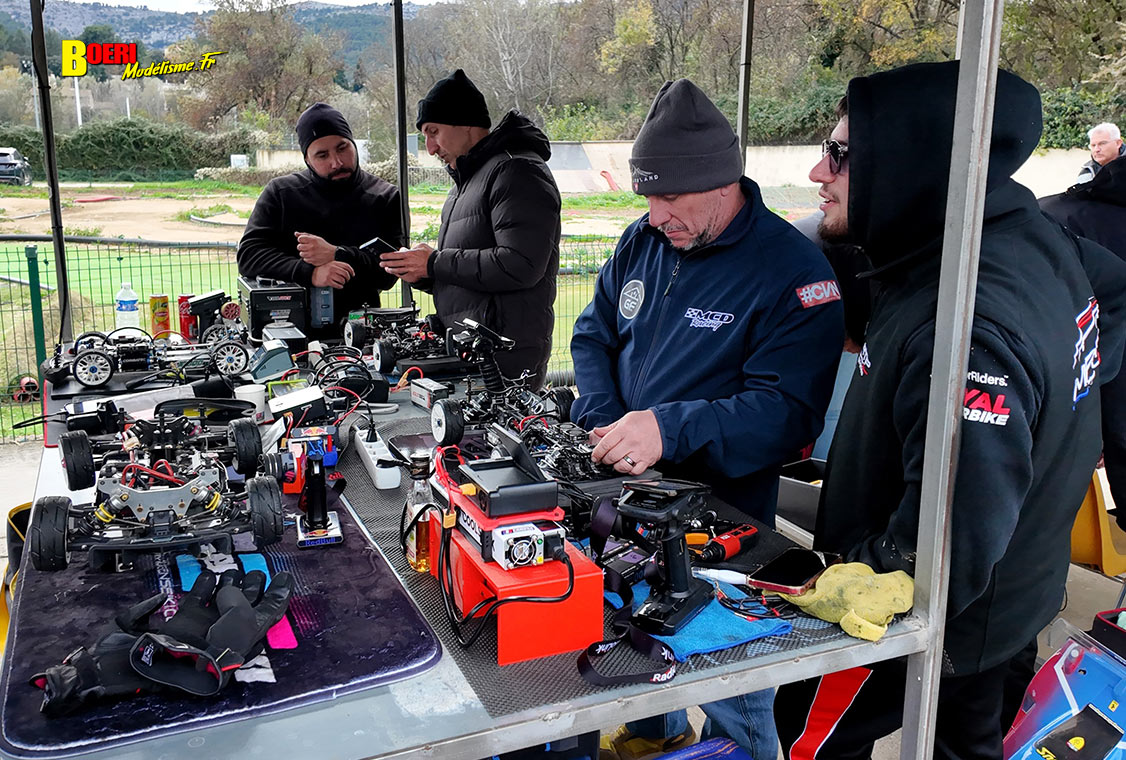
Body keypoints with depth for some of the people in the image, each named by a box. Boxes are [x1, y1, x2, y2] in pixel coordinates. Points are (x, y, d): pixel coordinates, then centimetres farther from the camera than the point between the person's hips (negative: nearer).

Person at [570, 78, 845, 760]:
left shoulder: (793, 270, -19)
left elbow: (787, 412, -25)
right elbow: (595, 334, 9)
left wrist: (670, 429, -35)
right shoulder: (644, 241, 2)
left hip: (724, 518, -6)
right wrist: (604, 425, -8)